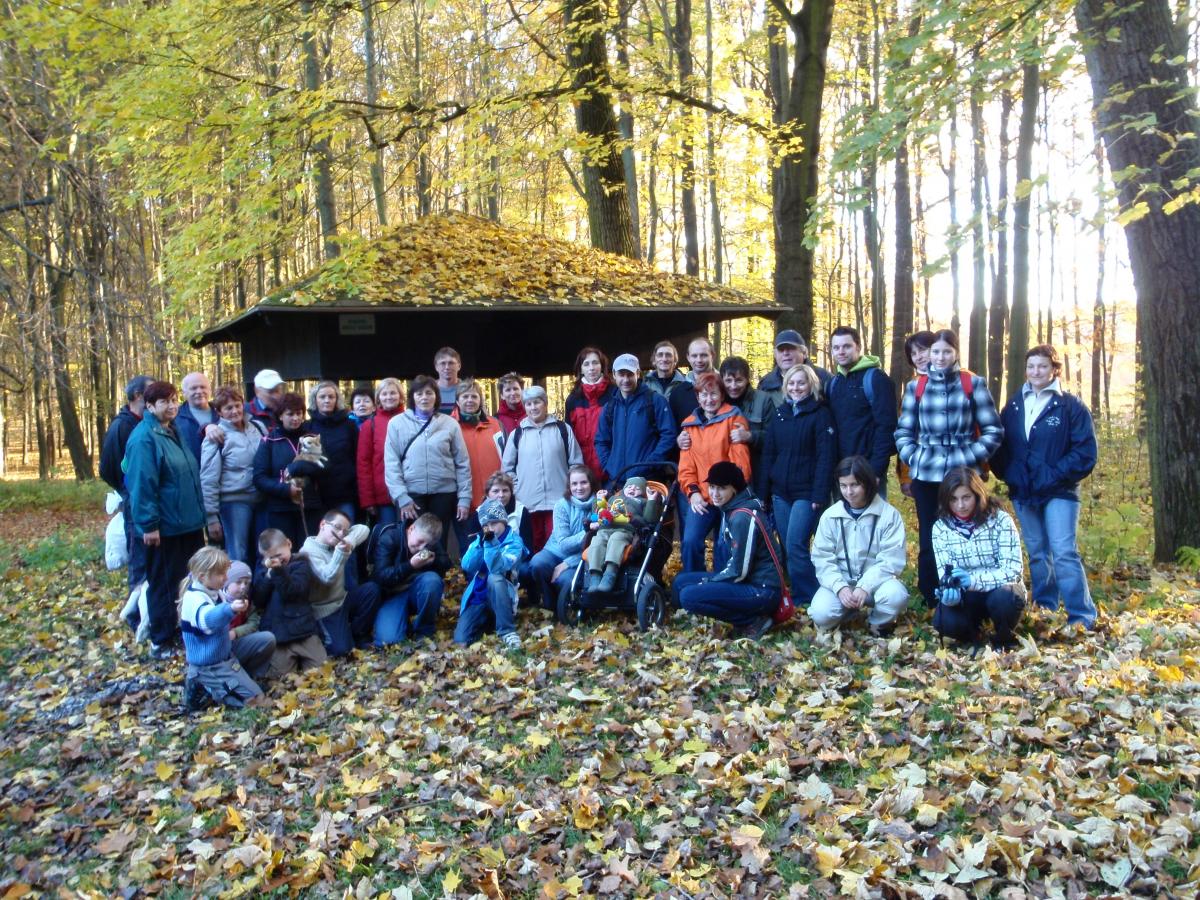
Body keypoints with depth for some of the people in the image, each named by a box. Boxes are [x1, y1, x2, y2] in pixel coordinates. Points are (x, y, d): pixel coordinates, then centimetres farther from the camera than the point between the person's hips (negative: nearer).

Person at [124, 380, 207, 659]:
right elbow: (142, 484, -20)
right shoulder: (144, 438, -15)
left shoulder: (174, 433, 13)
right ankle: (161, 641, 13)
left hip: (188, 523, 9)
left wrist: (198, 513, 20)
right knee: (164, 584, 2)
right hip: (164, 527, -9)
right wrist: (148, 524, -22)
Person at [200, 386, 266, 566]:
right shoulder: (216, 438, -7)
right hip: (234, 502, -5)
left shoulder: (257, 428, 6)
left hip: (260, 500, 5)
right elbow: (208, 481, -8)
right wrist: (212, 518, -10)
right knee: (239, 558, -1)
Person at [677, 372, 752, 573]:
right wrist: (692, 492, -5)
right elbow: (686, 464, 8)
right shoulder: (690, 424, 12)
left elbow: (740, 458, -6)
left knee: (724, 546, 0)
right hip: (700, 498, 3)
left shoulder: (733, 418, 1)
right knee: (690, 541, -10)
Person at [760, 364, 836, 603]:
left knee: (795, 546, -14)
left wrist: (819, 495, -17)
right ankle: (796, 595, 18)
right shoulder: (779, 414, 12)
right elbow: (768, 453, 12)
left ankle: (811, 599, -3)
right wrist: (764, 491, 6)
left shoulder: (821, 414, -4)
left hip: (806, 493, -6)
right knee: (786, 547, 8)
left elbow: (825, 457, -10)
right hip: (780, 493, 6)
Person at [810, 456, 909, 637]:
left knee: (896, 596, -34)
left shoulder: (889, 514, -6)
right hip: (840, 582, 1)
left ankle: (879, 624, 0)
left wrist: (865, 587, -24)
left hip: (875, 581, -1)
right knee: (820, 614, -27)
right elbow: (822, 559, -3)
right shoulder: (830, 515, 0)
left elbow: (892, 560, -11)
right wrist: (840, 587, -21)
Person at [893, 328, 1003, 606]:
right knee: (929, 540, 5)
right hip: (926, 476, 2)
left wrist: (971, 458, -8)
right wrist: (913, 460, -2)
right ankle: (930, 601, 17)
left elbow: (993, 430, 2)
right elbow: (903, 432, 12)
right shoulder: (916, 386, 9)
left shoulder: (973, 384, 3)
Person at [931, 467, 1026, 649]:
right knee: (943, 621, -29)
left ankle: (1003, 638, -3)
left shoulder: (1000, 520, -13)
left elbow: (1013, 569, -19)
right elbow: (944, 572, -9)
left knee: (1003, 598, -37)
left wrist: (973, 580, -33)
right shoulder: (940, 528, -5)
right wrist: (949, 588, -33)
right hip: (967, 597, 2)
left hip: (1000, 589, -2)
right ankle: (970, 632, 9)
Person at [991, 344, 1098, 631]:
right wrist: (1008, 474, -2)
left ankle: (1083, 616, -9)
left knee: (1063, 552, -13)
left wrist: (1054, 475, -15)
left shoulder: (1071, 406, -5)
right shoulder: (1014, 406, 9)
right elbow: (1000, 446, 13)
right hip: (1023, 493, 5)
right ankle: (1044, 607, 24)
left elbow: (1085, 452, -9)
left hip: (1058, 492, -5)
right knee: (1037, 553, 13)